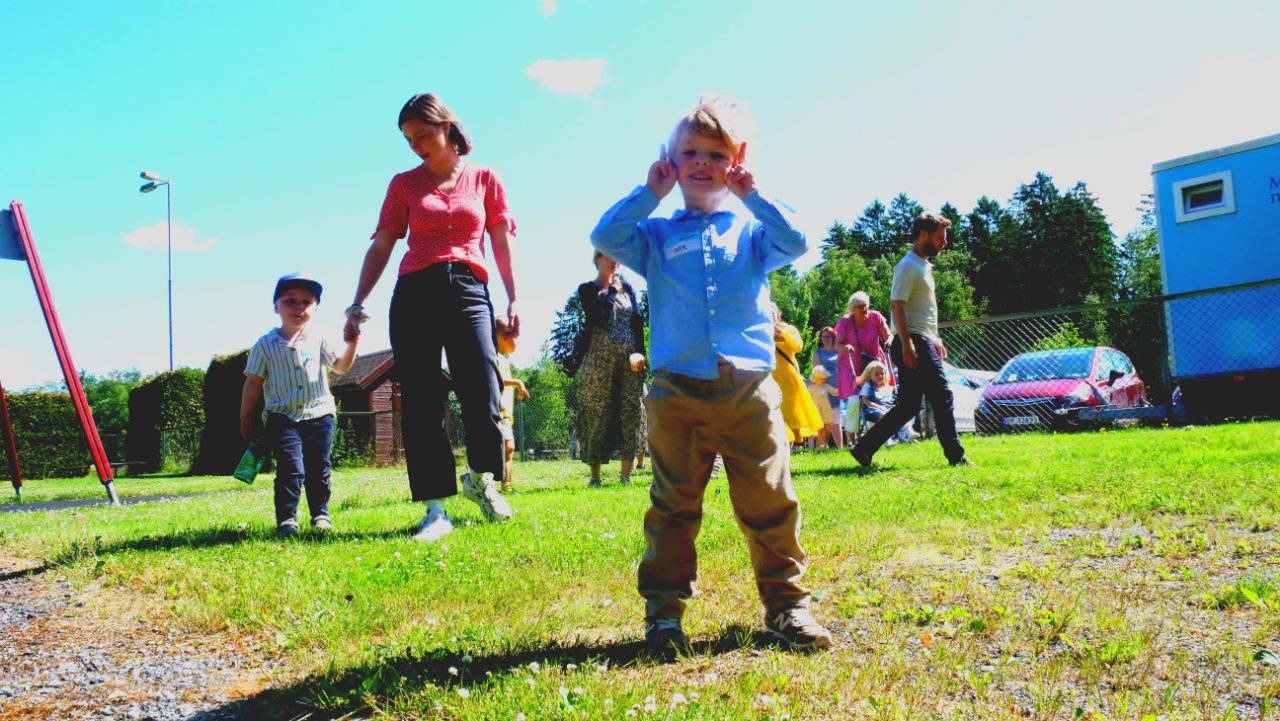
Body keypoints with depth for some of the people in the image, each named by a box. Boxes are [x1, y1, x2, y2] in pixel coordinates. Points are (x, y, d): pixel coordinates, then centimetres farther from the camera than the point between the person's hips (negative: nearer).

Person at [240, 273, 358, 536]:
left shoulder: (317, 341, 6)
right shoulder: (265, 345, 1)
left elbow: (341, 367, 7)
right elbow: (253, 383, 4)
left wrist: (351, 345, -10)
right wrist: (246, 419, 5)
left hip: (319, 415, 2)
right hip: (283, 418, -2)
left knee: (319, 469, 5)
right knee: (291, 468, -14)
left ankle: (320, 514, 18)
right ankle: (286, 518, -7)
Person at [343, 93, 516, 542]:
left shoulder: (484, 179, 12)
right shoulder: (404, 184, 13)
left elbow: (503, 242, 11)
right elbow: (381, 247, 10)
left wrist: (513, 301, 3)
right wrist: (357, 304, 3)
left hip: (468, 291, -1)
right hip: (414, 294, 1)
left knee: (483, 395, -10)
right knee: (420, 404, -4)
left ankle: (480, 479, 19)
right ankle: (436, 508, 2)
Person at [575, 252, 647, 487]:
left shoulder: (627, 288, 16)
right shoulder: (587, 289, 6)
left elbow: (638, 322, 9)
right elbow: (599, 317, -11)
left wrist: (639, 352, -4)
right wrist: (610, 290, -1)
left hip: (629, 359, 3)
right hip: (599, 360, -3)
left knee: (630, 414, -3)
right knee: (597, 415, -4)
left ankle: (625, 474, 0)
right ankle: (595, 475, 3)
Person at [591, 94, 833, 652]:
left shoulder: (752, 230, 15)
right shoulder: (657, 235, 13)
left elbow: (795, 243, -3)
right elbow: (605, 237, -3)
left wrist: (753, 196, -2)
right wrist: (650, 193, 0)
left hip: (749, 390, 0)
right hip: (676, 392, 0)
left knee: (769, 502, 3)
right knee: (672, 506, 5)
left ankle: (786, 602, 16)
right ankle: (663, 610, 13)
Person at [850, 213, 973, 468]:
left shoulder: (923, 265, 21)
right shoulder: (909, 266, -10)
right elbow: (897, 305, -19)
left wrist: (934, 339, 26)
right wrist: (906, 344, -25)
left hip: (923, 343, 10)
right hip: (913, 344, -10)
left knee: (909, 405, 8)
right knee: (941, 397, -4)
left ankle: (864, 448, 7)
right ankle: (955, 455, 4)